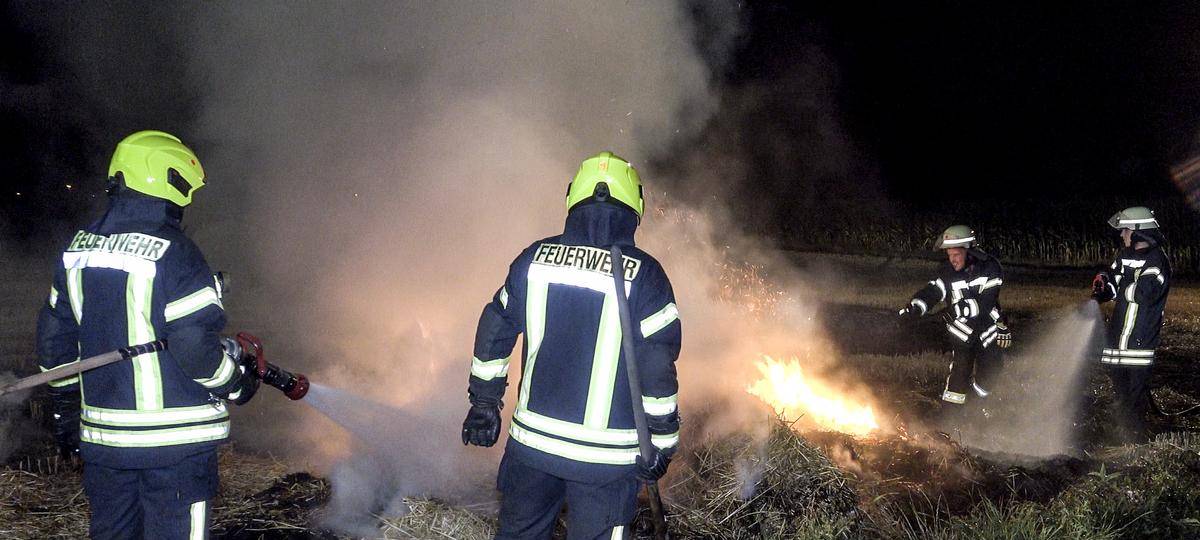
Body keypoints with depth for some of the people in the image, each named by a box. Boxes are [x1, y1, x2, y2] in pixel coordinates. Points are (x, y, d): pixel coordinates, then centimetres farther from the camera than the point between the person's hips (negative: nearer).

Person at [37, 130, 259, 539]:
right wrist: (237, 382, -2)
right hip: (174, 438, -7)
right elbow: (195, 342, -20)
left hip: (102, 436, 7)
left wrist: (64, 410, 25)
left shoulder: (78, 250, 7)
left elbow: (55, 336, 15)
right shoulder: (171, 252, -16)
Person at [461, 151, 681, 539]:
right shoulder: (643, 275, -11)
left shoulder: (534, 258, 0)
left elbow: (494, 332, 7)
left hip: (532, 439, 4)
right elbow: (658, 365, -11)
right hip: (606, 455, -3)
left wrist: (483, 402, 18)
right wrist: (662, 441, -2)